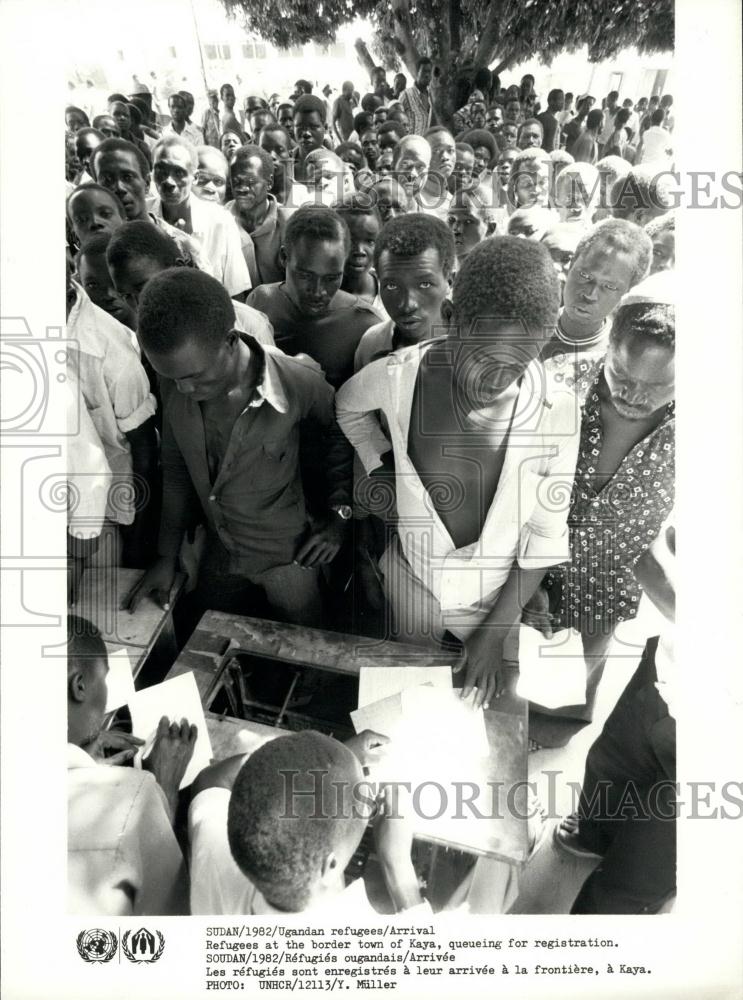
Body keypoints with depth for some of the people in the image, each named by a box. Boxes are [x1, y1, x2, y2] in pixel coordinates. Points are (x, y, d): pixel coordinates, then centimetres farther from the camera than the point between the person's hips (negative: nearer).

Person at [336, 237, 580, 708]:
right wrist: (382, 470, -5)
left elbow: (544, 540, -14)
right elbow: (347, 405, 4)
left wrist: (494, 634, -11)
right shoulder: (399, 376, -22)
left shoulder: (556, 413, -26)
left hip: (495, 595, -1)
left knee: (486, 704, 22)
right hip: (411, 578, 2)